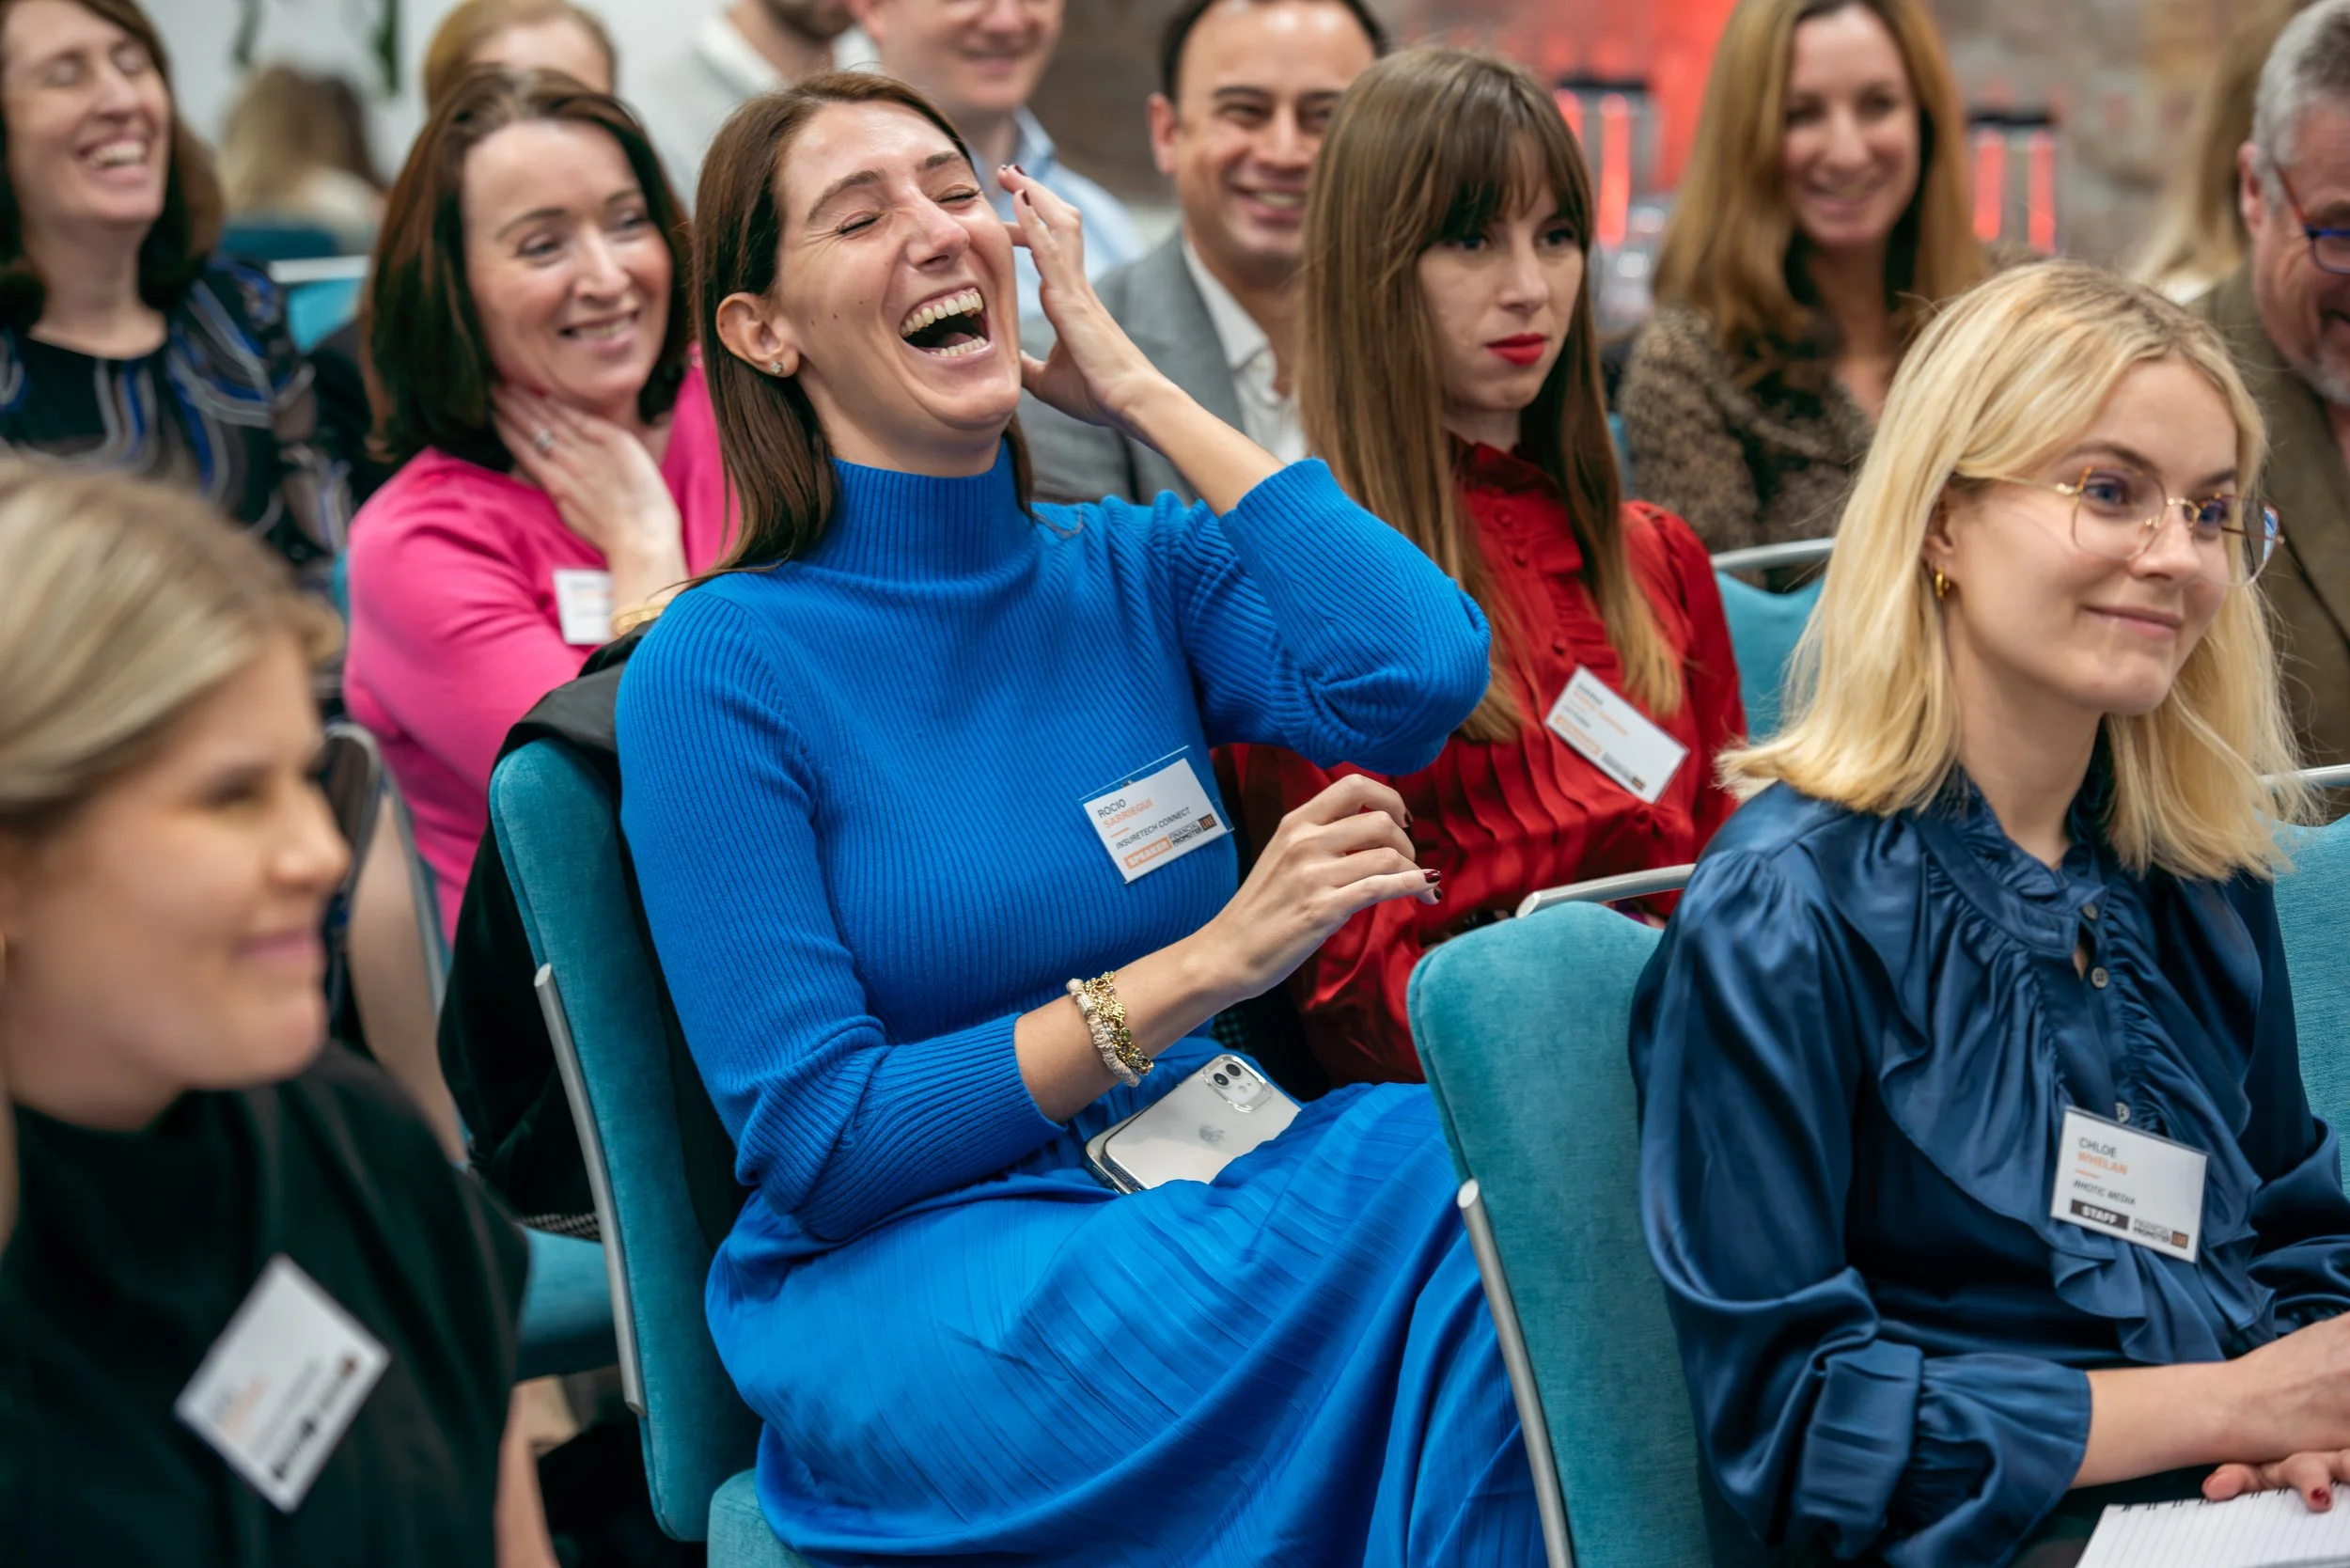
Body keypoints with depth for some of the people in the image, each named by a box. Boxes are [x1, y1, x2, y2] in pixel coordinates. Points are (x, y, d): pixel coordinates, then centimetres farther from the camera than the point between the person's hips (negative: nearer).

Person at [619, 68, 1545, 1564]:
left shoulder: (1135, 570, 9)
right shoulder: (718, 667, -5)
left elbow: (1421, 676, -13)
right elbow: (813, 1145, -9)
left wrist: (1145, 392, -5)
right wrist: (1202, 966, -16)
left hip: (1209, 1193, 5)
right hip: (897, 1290, -5)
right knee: (1447, 1193, -29)